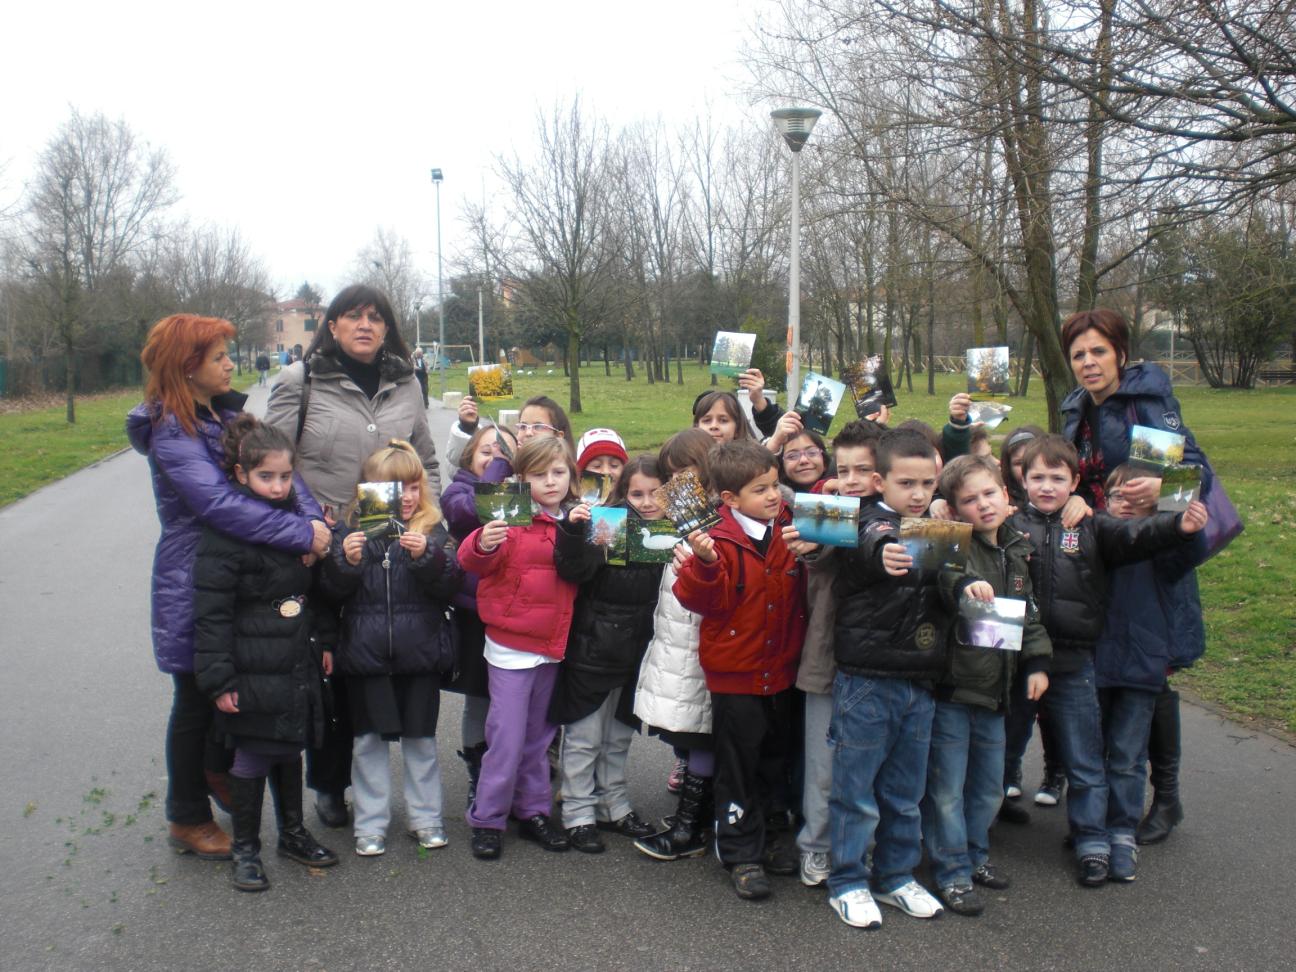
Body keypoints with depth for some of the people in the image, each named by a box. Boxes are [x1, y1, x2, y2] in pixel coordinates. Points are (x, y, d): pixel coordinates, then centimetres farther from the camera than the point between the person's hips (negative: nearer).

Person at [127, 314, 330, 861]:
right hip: (194, 588, -7)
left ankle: (221, 773, 43)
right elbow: (218, 503, -29)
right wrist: (302, 533, -30)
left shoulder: (228, 412, 8)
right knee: (197, 701, 6)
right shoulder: (171, 432, -17)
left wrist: (312, 517, -21)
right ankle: (187, 820, 23)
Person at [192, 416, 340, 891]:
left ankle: (293, 832, 34)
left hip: (298, 665, 7)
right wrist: (218, 678, -17)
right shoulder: (224, 533, -15)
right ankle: (245, 848, 22)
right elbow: (211, 613, -16)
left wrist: (324, 642, 15)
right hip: (253, 671, -6)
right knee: (251, 759, 5)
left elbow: (315, 588, 17)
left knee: (290, 750, 18)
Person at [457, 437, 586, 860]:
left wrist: (575, 532, -16)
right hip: (511, 646, -5)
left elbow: (574, 571, 2)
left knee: (538, 737, 17)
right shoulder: (511, 517, -11)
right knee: (507, 738, -1)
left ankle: (533, 812, 30)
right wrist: (483, 544, -45)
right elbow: (470, 559, -22)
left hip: (551, 646, 5)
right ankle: (487, 820, 14)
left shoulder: (575, 520, 4)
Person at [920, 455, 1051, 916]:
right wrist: (962, 583, -52)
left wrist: (1037, 662, 8)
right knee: (947, 787, 2)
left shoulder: (1017, 550, 9)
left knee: (989, 784, 19)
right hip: (950, 688, -7)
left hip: (993, 688, 7)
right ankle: (952, 873, 16)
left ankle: (975, 855, 38)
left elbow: (1029, 613, 17)